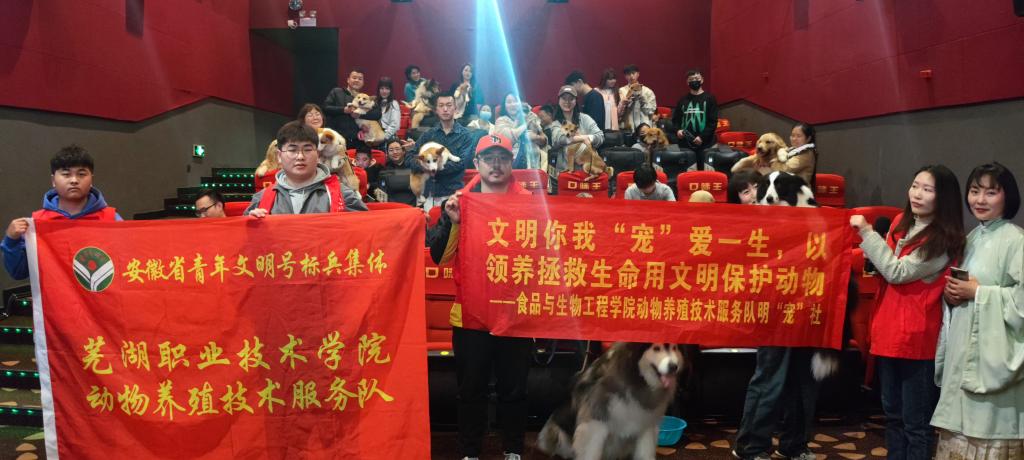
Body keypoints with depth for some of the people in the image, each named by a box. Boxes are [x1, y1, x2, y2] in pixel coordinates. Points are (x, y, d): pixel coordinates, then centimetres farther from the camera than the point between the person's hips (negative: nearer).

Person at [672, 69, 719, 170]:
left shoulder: (709, 99, 4)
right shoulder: (683, 100, 15)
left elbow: (713, 121, -2)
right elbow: (675, 119, 17)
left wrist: (702, 137, -12)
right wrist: (677, 130, -4)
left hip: (704, 143, -3)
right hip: (685, 143, 3)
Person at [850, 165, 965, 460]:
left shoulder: (944, 240, -15)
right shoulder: (902, 222, 7)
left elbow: (897, 272, -20)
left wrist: (867, 232, -16)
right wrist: (869, 247, -1)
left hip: (917, 336, -7)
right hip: (889, 330, 7)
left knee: (915, 422, 3)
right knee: (892, 414, 19)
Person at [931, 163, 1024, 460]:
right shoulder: (971, 238, 13)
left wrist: (978, 292, -16)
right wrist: (950, 292, 3)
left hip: (993, 348, -8)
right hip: (962, 346, 8)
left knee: (988, 428, -2)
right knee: (959, 428, 14)